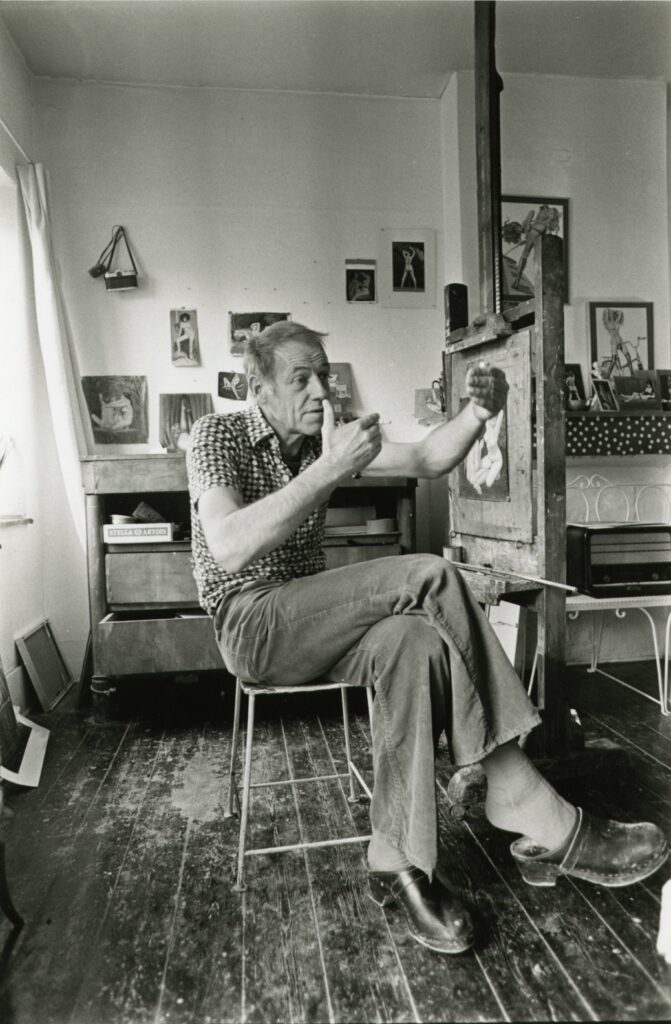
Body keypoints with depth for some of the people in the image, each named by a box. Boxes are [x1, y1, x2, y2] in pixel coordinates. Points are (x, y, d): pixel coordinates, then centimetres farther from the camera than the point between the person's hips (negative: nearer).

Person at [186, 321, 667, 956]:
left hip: (311, 625, 6)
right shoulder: (217, 435, -6)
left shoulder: (323, 440, 12)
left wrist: (478, 411, -14)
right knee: (432, 579, -25)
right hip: (251, 624, -6)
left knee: (413, 640, -29)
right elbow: (229, 549, -24)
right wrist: (328, 470, -28)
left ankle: (397, 862, -21)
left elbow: (427, 459, 6)